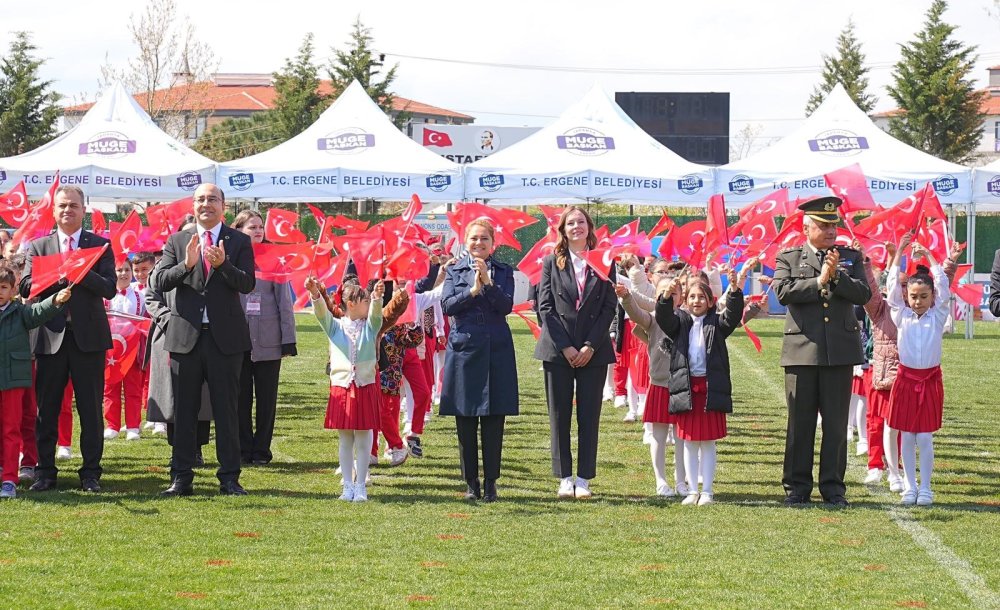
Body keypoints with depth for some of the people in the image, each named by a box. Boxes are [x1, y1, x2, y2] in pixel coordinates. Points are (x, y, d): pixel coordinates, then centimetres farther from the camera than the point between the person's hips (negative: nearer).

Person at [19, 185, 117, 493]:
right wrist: (57, 276, -17)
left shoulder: (100, 245, 5)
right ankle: (45, 471, 11)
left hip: (88, 336, -1)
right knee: (46, 408, 4)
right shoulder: (38, 247, 10)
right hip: (51, 336, 1)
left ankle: (91, 472, 8)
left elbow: (109, 288, -5)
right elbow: (26, 286, -2)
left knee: (91, 408, 2)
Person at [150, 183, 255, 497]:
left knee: (226, 408, 2)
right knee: (184, 409, 5)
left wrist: (223, 264, -25)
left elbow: (247, 284, -8)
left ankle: (229, 478, 8)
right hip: (185, 335, 1)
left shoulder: (239, 242, 4)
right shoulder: (177, 241, 8)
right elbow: (157, 282, -2)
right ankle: (181, 477, 11)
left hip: (225, 336, -1)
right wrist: (186, 264, -19)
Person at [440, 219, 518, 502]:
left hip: (496, 351, 0)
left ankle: (490, 483, 6)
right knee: (465, 424, 2)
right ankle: (471, 483, 10)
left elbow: (506, 306, -6)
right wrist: (473, 290, -15)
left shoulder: (504, 272, 8)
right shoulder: (455, 271, 9)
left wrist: (488, 282, -16)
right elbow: (447, 305, -4)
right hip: (464, 349, 1)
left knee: (493, 423, 0)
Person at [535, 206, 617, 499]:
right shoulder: (551, 263, 5)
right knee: (559, 416, 2)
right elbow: (546, 307, 0)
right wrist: (565, 346, -9)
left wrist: (590, 346, -8)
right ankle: (564, 478, 8)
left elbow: (609, 307, 1)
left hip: (593, 351, 0)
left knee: (589, 417, 1)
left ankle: (584, 479, 6)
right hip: (557, 350, 0)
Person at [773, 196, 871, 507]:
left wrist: (837, 276, -12)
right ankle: (797, 487, 10)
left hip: (840, 351, 1)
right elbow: (783, 292, -10)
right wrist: (820, 281, -11)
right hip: (802, 350, -1)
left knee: (836, 423, 3)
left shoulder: (850, 257, 12)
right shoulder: (788, 258, 7)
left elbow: (864, 294, 0)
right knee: (800, 423, 3)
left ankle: (833, 487, 9)